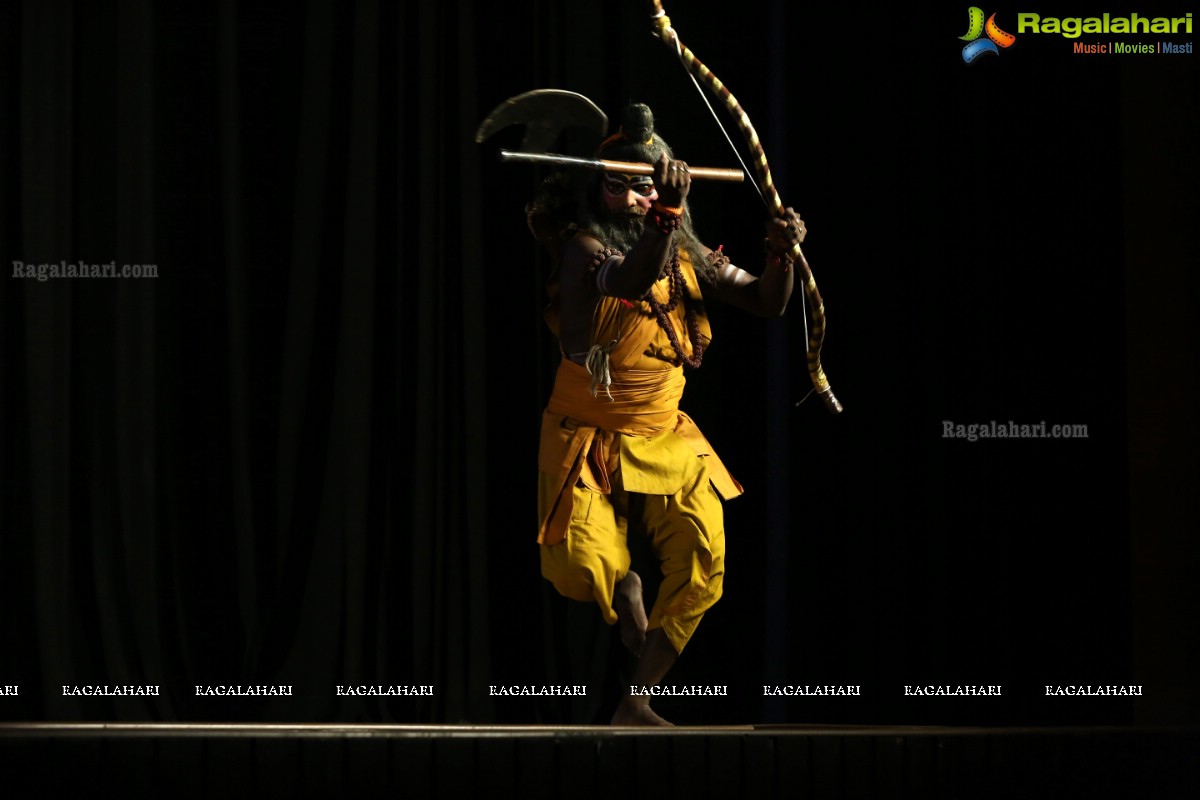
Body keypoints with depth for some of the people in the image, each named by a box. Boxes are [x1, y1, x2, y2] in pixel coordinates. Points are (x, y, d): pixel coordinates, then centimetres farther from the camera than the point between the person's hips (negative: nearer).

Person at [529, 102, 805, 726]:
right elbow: (630, 280, -35)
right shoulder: (583, 245, -13)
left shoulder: (685, 255, 2)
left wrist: (781, 256, -16)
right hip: (587, 440, -4)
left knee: (702, 563, -10)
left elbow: (765, 302, 5)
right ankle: (624, 590, 17)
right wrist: (666, 218, -51)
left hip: (665, 440, 4)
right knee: (583, 567, -21)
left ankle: (636, 701, 3)